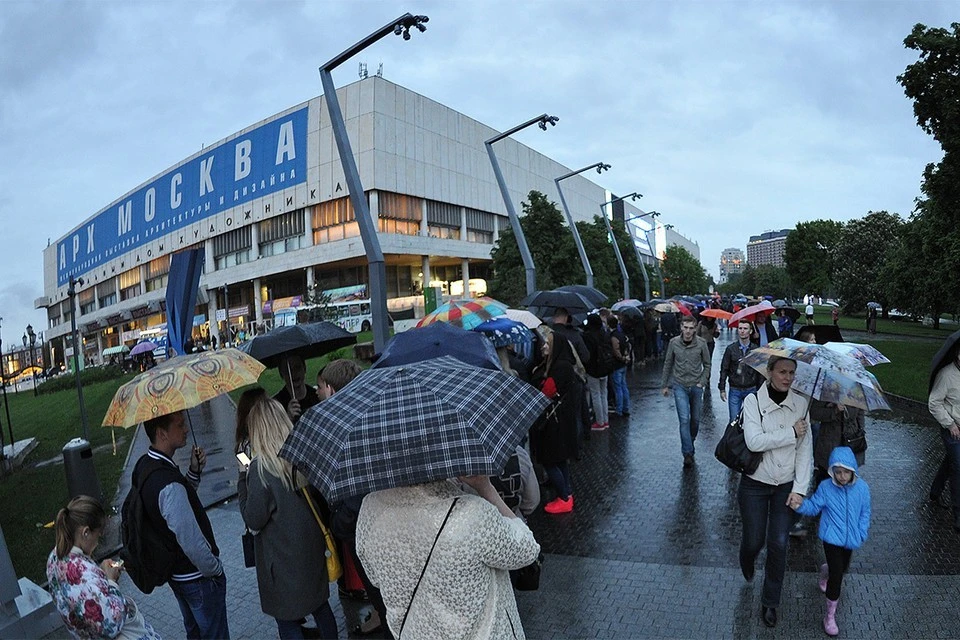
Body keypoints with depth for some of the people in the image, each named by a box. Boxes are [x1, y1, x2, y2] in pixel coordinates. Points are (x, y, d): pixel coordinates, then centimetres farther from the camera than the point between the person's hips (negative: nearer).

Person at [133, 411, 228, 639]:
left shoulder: (145, 465, -4)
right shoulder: (168, 483, -34)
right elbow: (192, 542, -29)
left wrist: (194, 472, -6)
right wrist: (216, 569, -12)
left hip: (175, 574, 9)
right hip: (198, 578, -9)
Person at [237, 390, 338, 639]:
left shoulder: (260, 469, -23)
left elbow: (253, 520, -15)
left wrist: (243, 479, -9)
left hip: (282, 558, -6)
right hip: (313, 548, 6)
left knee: (286, 618, 12)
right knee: (320, 605, 23)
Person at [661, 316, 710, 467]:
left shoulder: (701, 343, -8)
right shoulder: (674, 343, -6)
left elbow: (707, 365, 5)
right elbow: (668, 364, 5)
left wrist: (702, 382, -6)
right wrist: (665, 385, 9)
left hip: (696, 387, 1)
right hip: (680, 386, -1)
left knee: (695, 419, 12)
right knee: (684, 419, -10)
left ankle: (690, 442, 35)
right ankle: (688, 452, -6)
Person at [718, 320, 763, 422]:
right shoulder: (731, 348, 0)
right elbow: (724, 370, 3)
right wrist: (722, 389, -1)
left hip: (751, 390, 0)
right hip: (735, 390, 0)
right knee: (734, 420, 1)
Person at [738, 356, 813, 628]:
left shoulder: (800, 403, -5)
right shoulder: (753, 401, -13)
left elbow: (805, 449, -3)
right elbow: (754, 441, -24)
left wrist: (800, 488, -8)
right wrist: (792, 432, -22)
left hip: (786, 485, 2)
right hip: (755, 484, -2)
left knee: (779, 543, 0)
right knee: (754, 540, 7)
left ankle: (770, 602, 22)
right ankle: (747, 565, 45)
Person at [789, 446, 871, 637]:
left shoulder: (862, 488, -10)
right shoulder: (825, 487, -15)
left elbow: (865, 513, 2)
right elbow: (814, 507, -8)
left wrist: (861, 534, -4)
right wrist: (801, 505, -28)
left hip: (850, 538, 4)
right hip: (832, 537, -4)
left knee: (843, 567, 25)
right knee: (837, 575, -9)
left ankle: (826, 571, 62)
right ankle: (830, 615, 5)